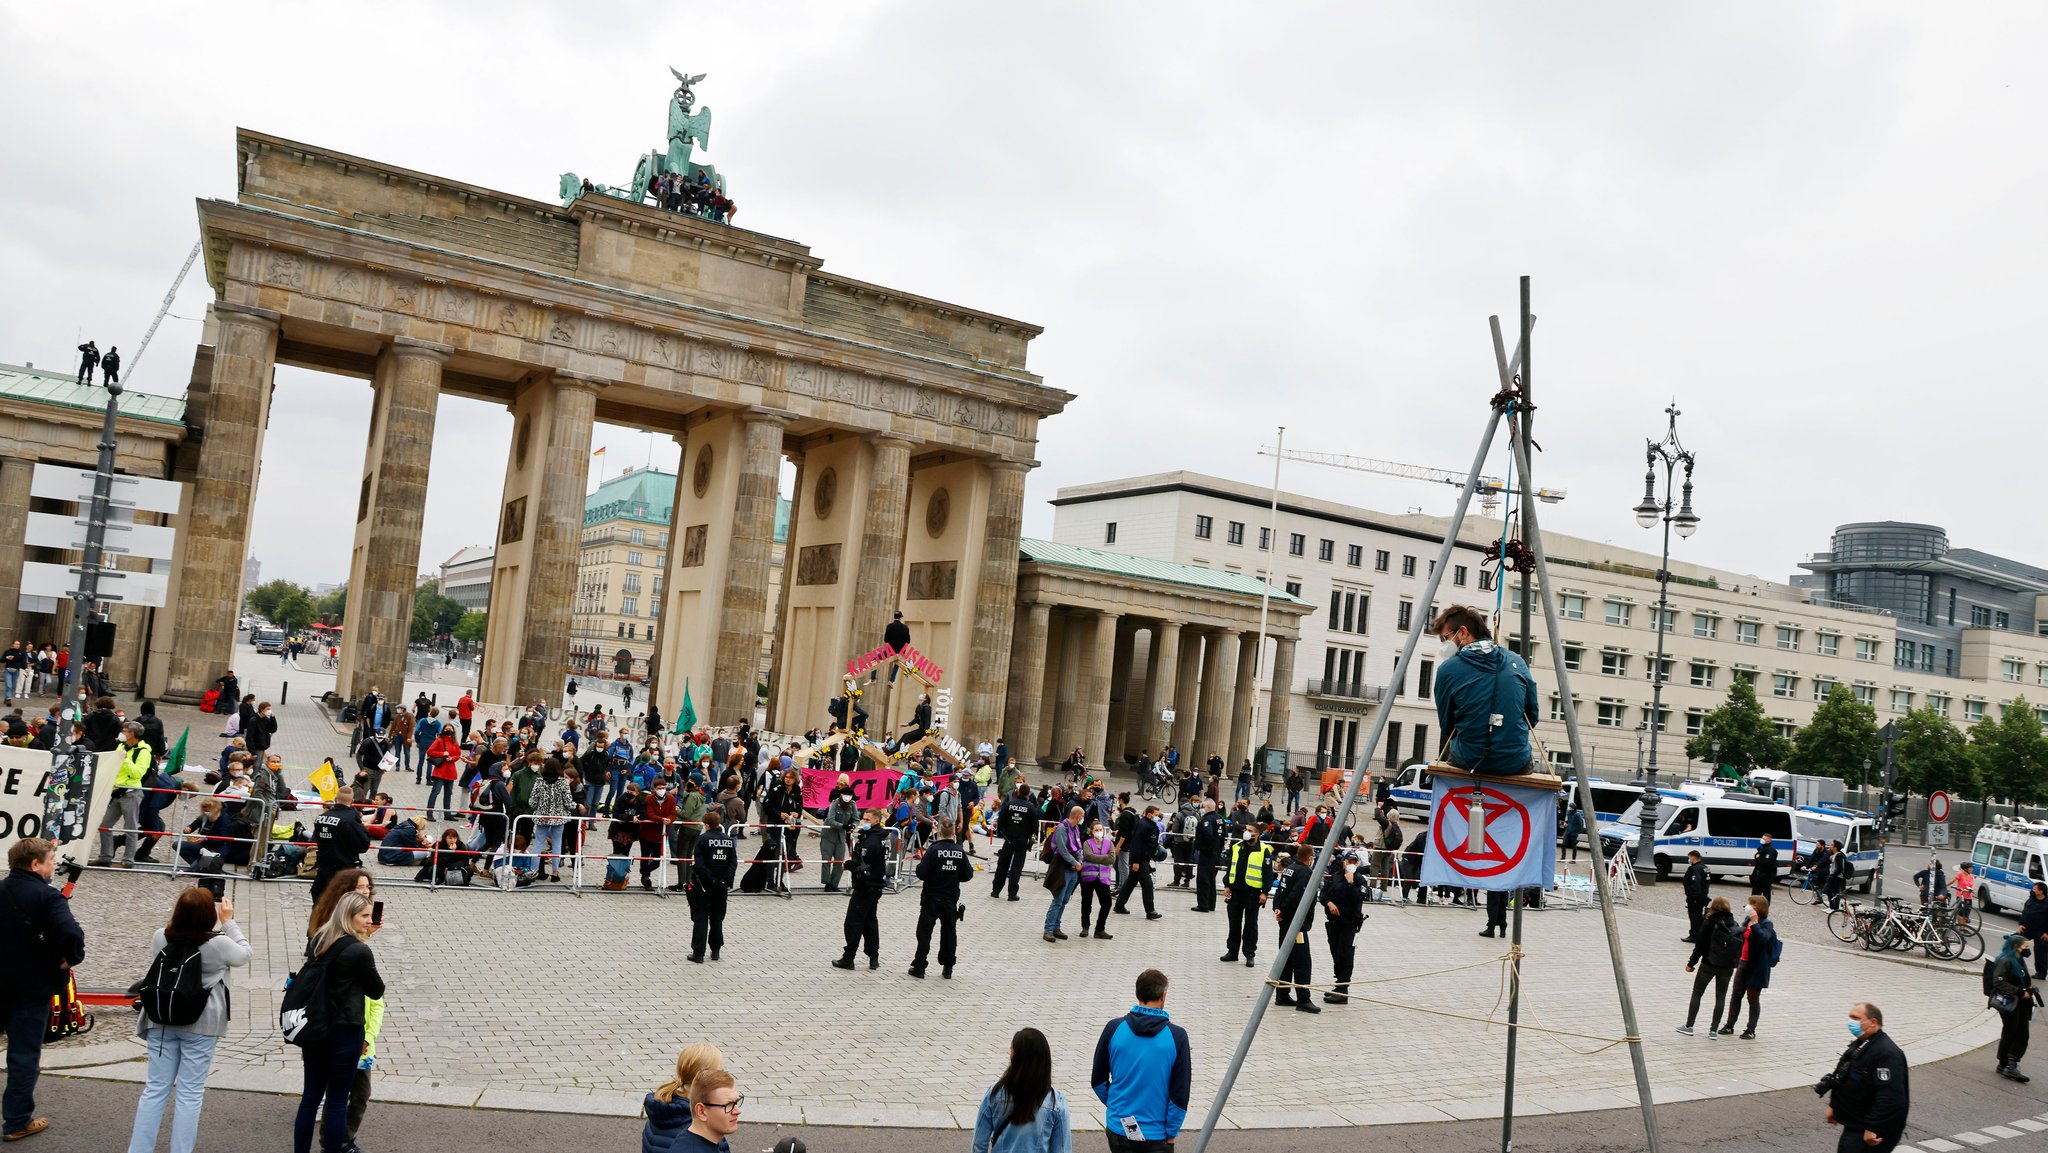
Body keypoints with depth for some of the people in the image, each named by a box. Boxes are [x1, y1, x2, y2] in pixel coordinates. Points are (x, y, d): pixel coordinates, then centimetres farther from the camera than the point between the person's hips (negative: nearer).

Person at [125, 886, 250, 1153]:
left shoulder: (160, 938, -5)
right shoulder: (219, 943, -15)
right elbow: (244, 954, 3)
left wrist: (185, 912, 11)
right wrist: (228, 921, 7)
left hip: (161, 1022, 4)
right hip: (201, 1026, -4)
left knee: (155, 1089, 13)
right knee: (190, 1094, 4)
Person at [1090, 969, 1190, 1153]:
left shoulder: (1114, 1029, -6)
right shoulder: (1176, 1036, -12)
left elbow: (1097, 1080, 4)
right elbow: (1180, 1093, -8)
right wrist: (1171, 1132, 3)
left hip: (1119, 1127, 2)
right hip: (1156, 1134, -2)